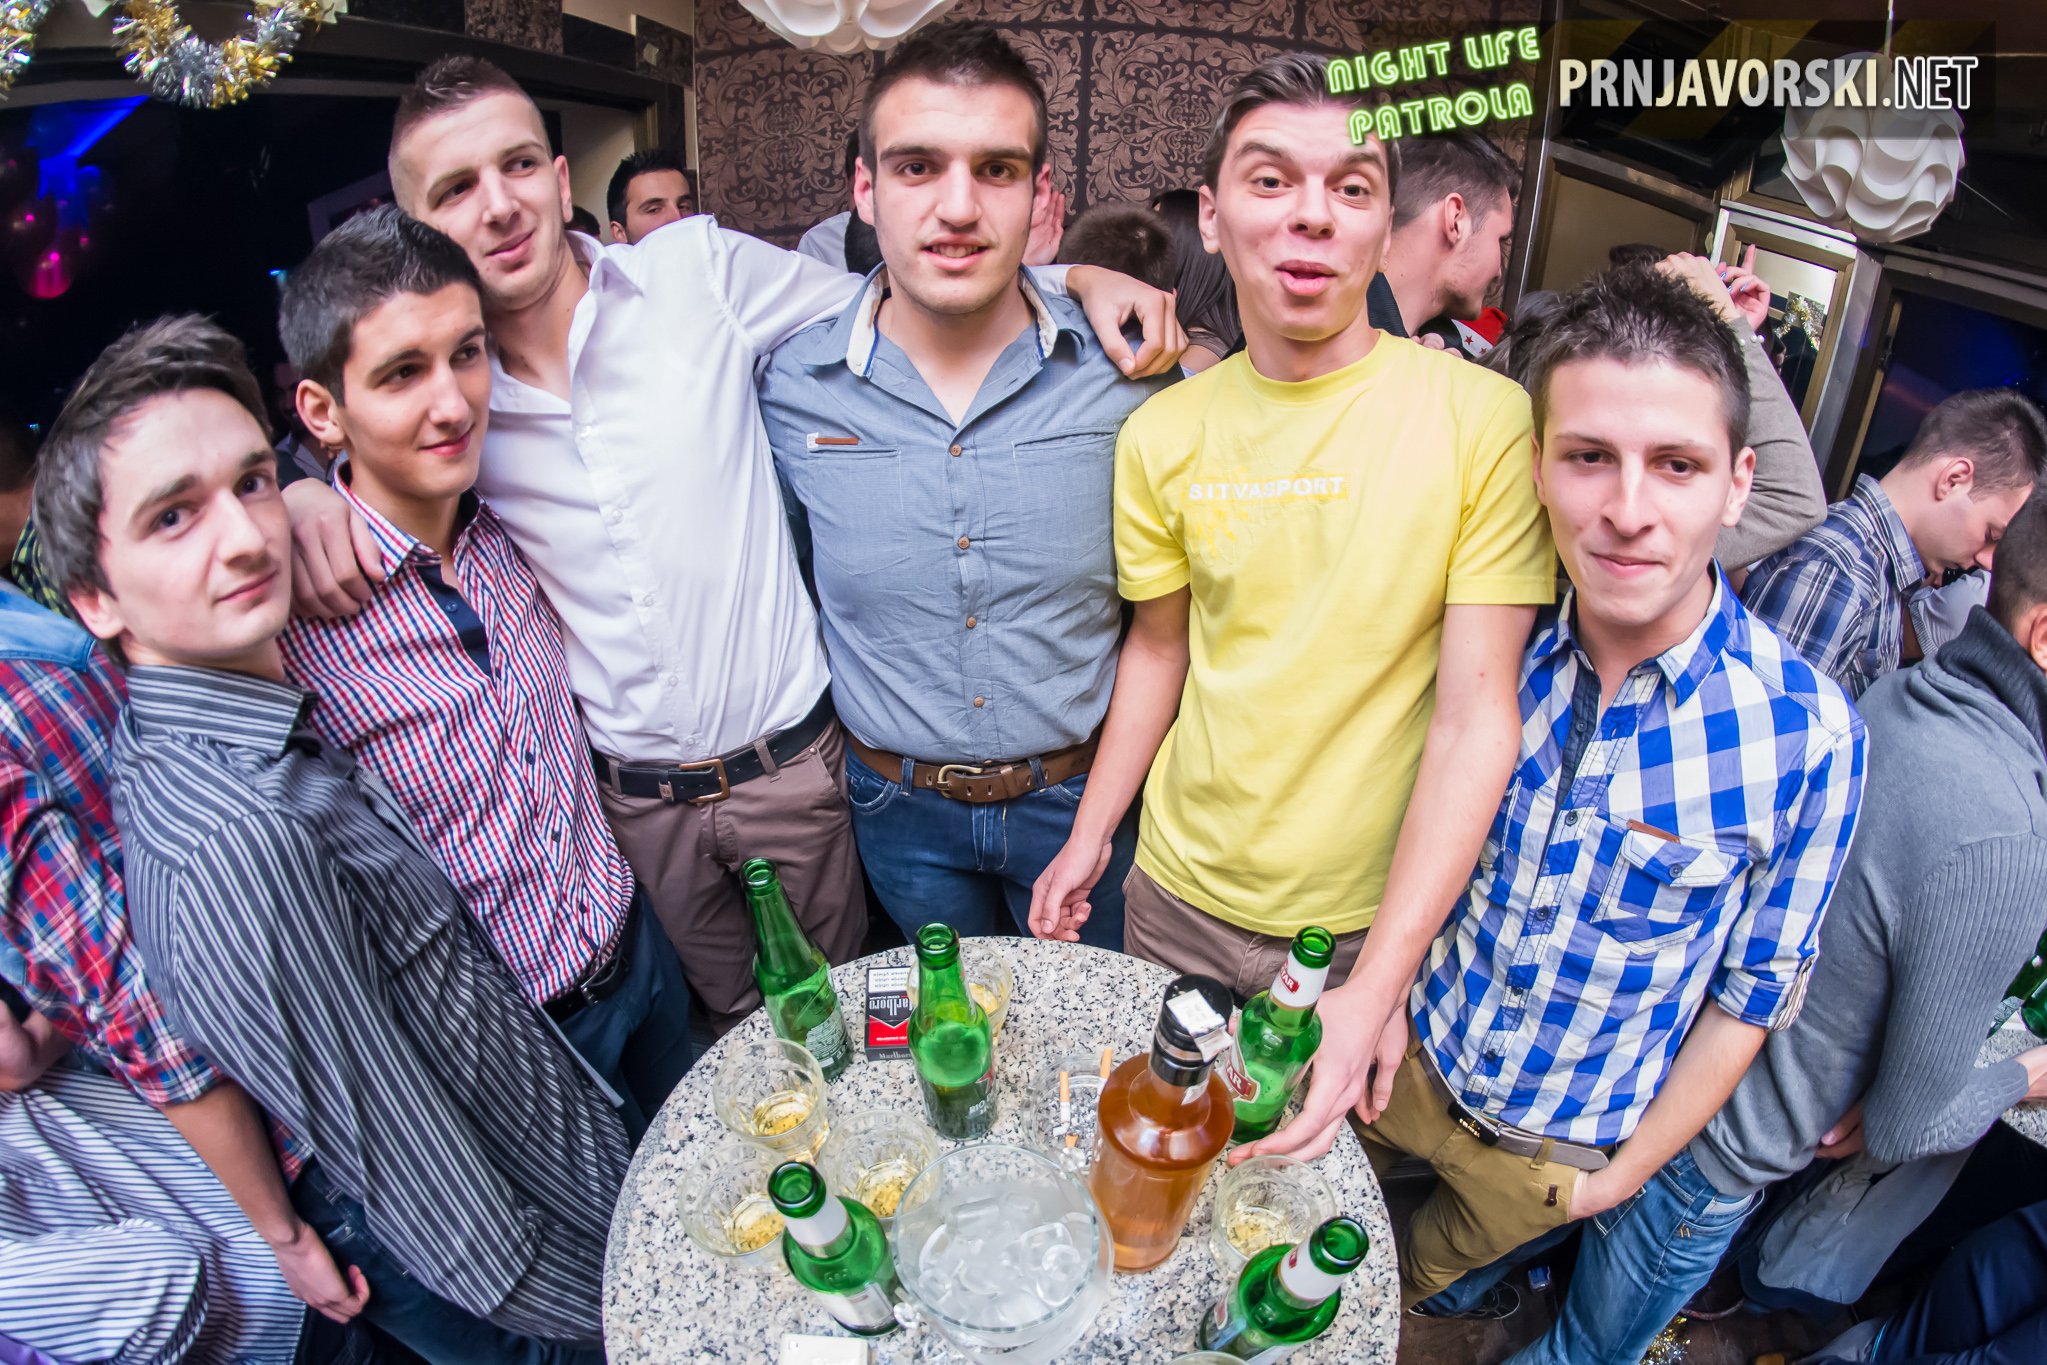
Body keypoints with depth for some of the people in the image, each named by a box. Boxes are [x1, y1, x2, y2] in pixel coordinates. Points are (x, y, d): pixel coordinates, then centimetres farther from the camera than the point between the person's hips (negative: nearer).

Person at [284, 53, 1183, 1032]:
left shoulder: (699, 271, -9)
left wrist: (1078, 275, -9)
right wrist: (306, 497, -9)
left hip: (789, 757, -1)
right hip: (633, 797, 2)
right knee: (739, 1024, 22)